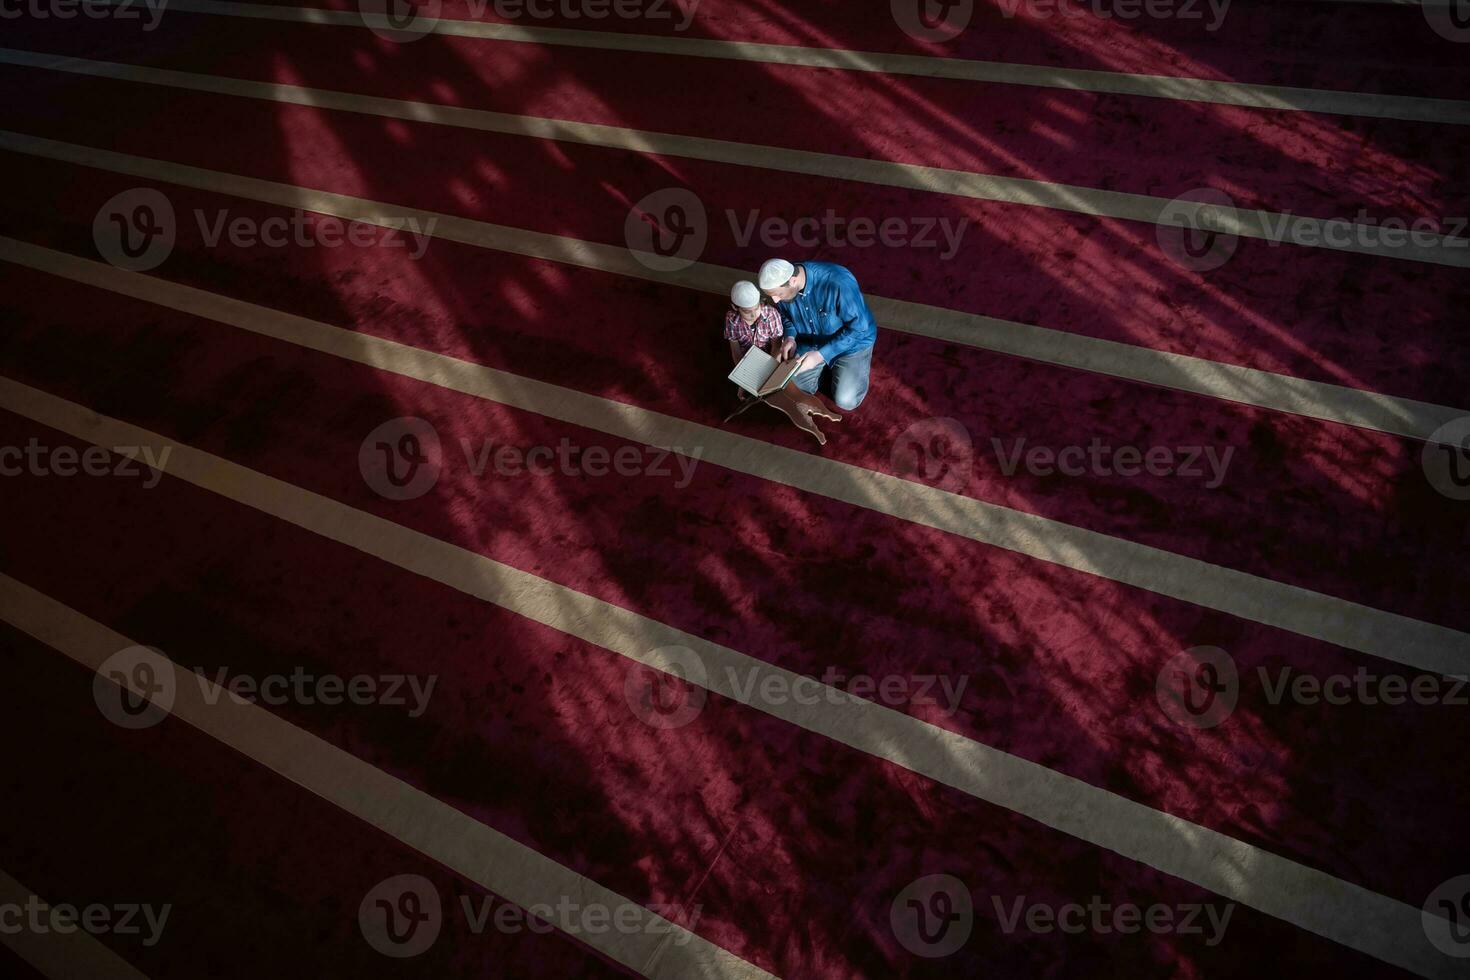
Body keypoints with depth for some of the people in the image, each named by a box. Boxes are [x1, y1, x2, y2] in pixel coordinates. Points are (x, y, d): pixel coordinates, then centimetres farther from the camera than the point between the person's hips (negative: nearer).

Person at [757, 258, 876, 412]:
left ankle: (859, 365, 16)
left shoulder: (838, 282, -39)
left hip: (854, 341, -5)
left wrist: (821, 355, -34)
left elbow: (858, 328, -30)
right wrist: (789, 336, -19)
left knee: (845, 401, -13)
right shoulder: (781, 284, -20)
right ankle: (830, 367, 21)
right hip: (812, 342, 5)